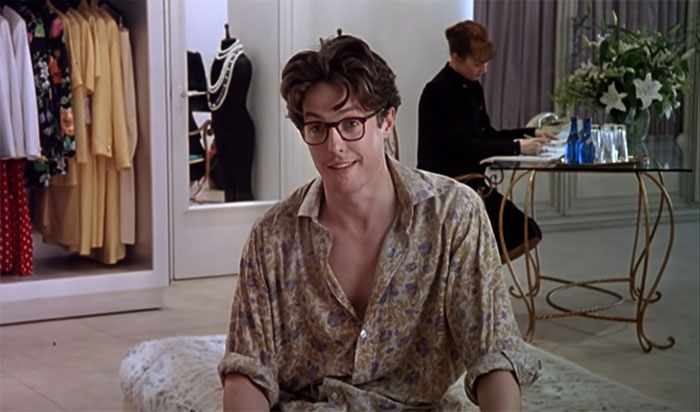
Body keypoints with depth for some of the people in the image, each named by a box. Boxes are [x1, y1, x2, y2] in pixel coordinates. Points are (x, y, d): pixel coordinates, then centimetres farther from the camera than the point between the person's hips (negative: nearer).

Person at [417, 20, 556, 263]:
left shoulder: (473, 87, 11)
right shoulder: (438, 92, -16)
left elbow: (486, 135, 16)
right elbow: (464, 145, -23)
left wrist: (530, 134, 3)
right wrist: (516, 147, -24)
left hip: (472, 183, 9)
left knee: (527, 235, 1)